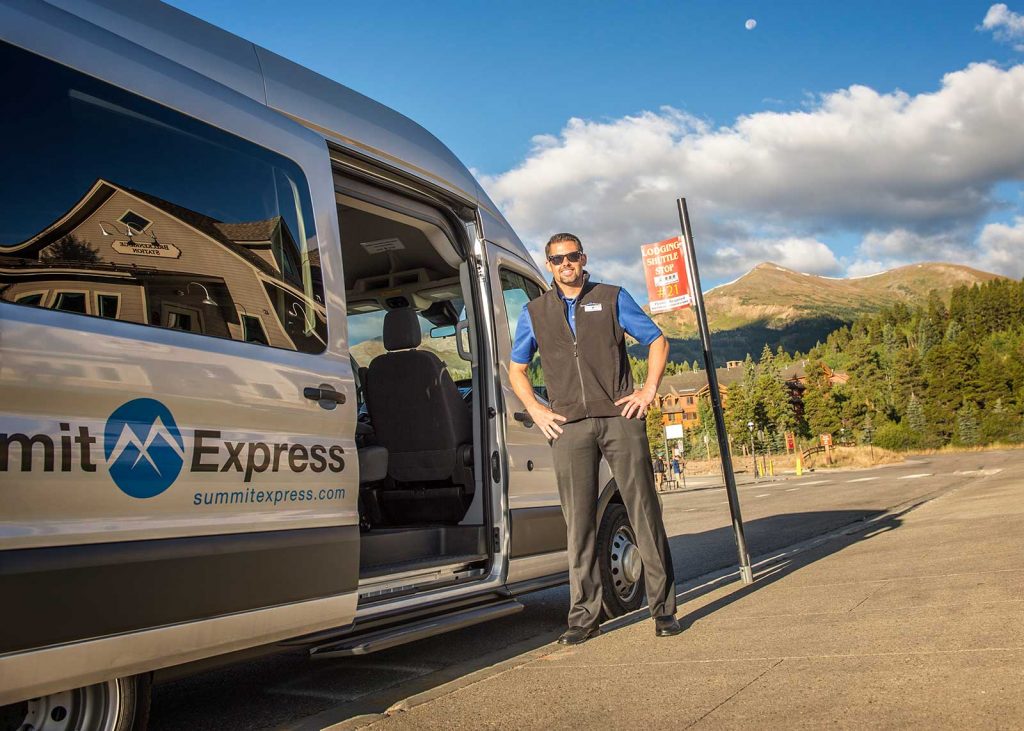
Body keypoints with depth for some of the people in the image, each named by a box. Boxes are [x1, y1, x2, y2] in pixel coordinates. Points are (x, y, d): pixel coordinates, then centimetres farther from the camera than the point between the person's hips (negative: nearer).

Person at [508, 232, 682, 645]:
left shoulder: (612, 298, 11)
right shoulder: (534, 312, 14)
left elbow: (657, 340, 14)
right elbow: (516, 368, 20)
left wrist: (649, 390, 2)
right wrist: (536, 410, 7)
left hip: (619, 417, -1)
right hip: (569, 426, 1)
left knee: (644, 510, 0)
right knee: (578, 522, 1)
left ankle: (663, 607, 9)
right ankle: (584, 617, 9)